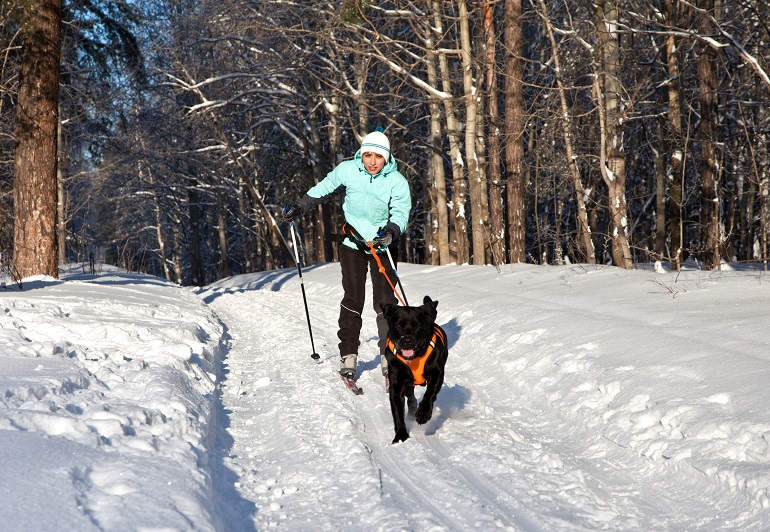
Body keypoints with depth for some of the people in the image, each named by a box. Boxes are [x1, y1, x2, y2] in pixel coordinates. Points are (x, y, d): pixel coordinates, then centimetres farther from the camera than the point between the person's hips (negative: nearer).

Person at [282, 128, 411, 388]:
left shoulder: (397, 181, -13)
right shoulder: (348, 170, -8)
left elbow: (401, 213, -20)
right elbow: (324, 188, 10)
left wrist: (391, 232, -39)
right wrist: (299, 207, 14)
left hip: (383, 245, -1)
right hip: (353, 244, 1)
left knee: (385, 300, -6)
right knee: (353, 300, -5)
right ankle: (348, 356, 2)